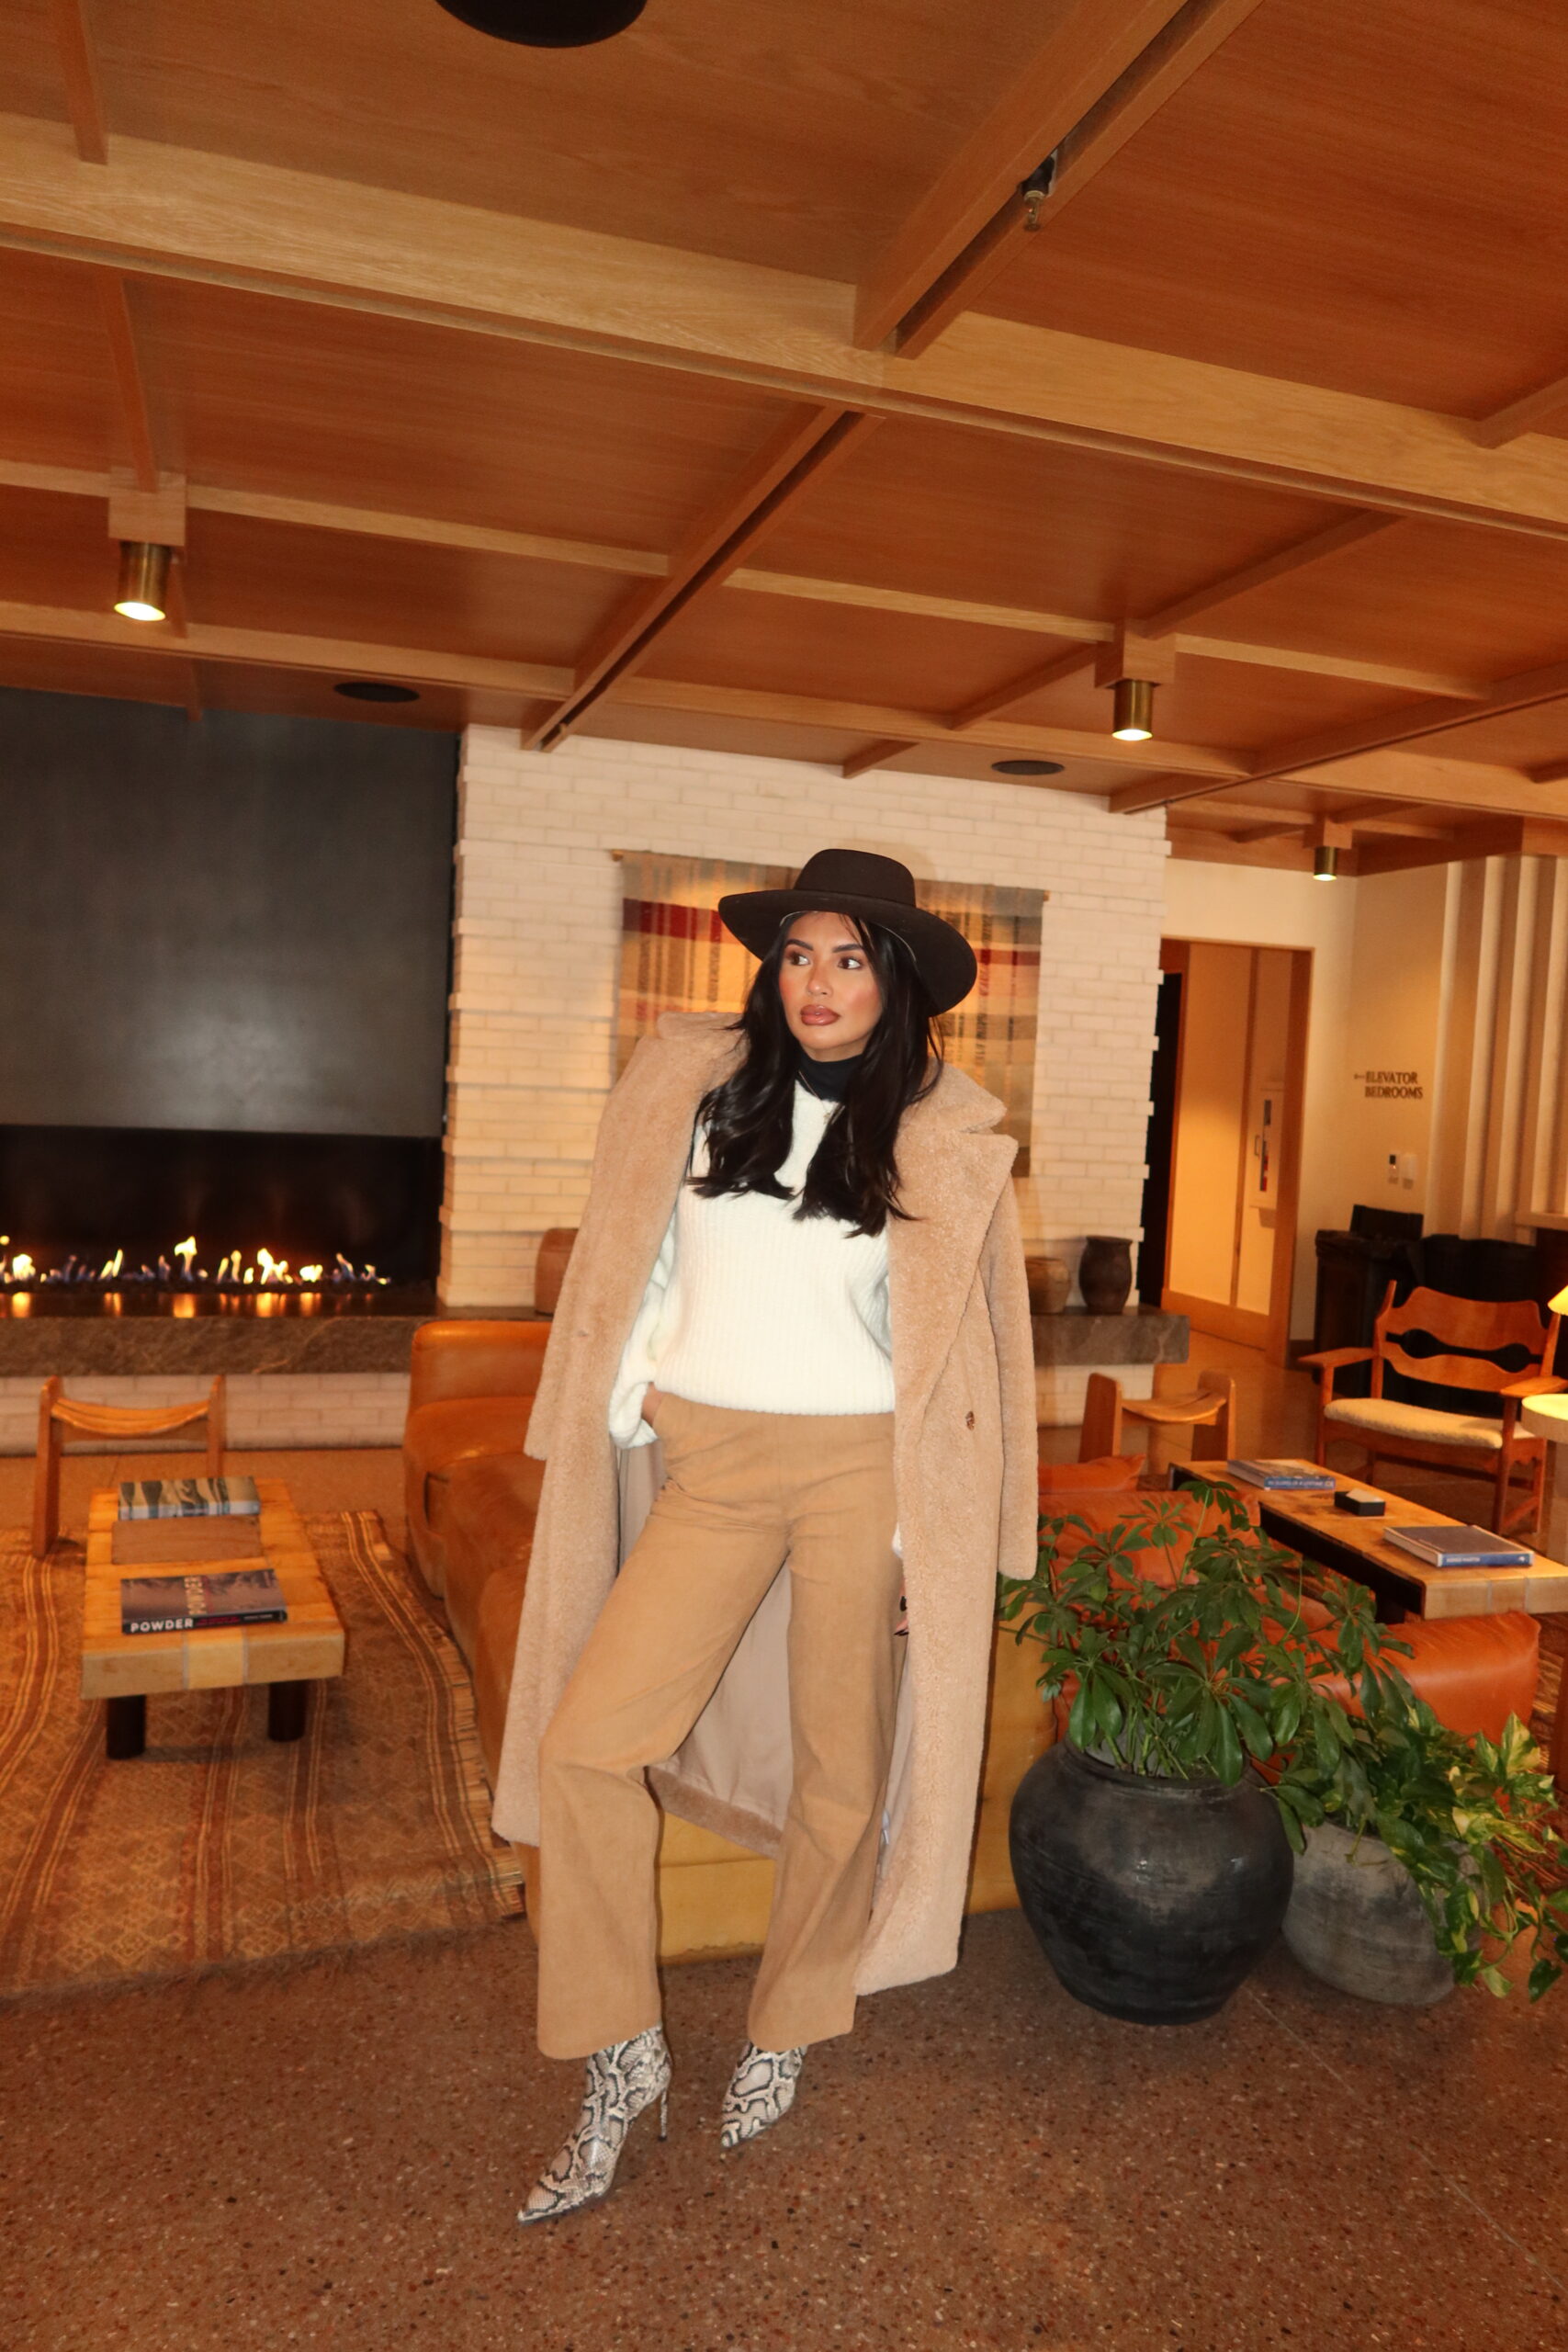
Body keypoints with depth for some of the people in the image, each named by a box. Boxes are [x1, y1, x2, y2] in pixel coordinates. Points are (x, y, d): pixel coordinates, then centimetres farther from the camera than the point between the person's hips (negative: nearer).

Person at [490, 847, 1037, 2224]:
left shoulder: (945, 1139, 1)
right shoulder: (692, 1086, 5)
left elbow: (956, 1345, 3)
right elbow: (639, 1262, 13)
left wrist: (928, 1532, 0)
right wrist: (639, 1405, 6)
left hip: (861, 1468, -1)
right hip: (709, 1466, 2)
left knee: (840, 1772, 8)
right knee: (586, 1744, -6)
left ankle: (785, 2035, 35)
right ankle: (625, 2066, 15)